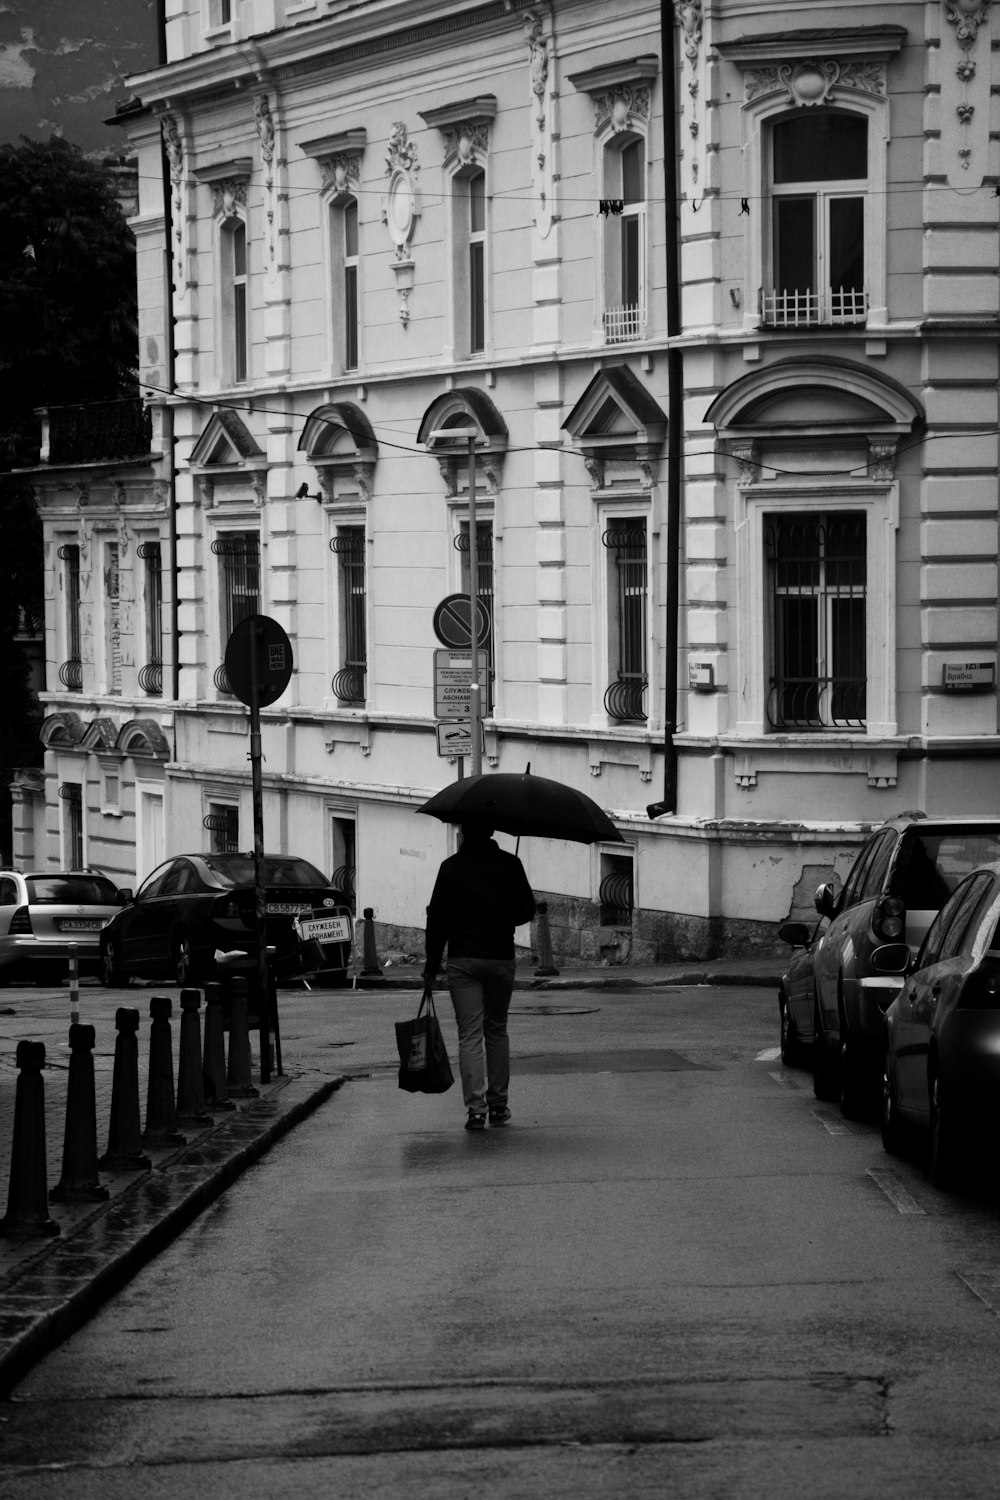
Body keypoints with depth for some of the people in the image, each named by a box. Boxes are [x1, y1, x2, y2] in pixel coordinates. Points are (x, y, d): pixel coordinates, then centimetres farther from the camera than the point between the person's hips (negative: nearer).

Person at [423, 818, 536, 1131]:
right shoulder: (509, 864, -1)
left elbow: (437, 920, -3)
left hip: (463, 960, -2)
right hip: (501, 958, 2)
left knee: (470, 1035, -2)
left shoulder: (451, 868, -3)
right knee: (497, 1031, 16)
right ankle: (498, 1104, 17)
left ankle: (476, 1108, -12)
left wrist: (431, 966, 3)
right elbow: (527, 911, 2)